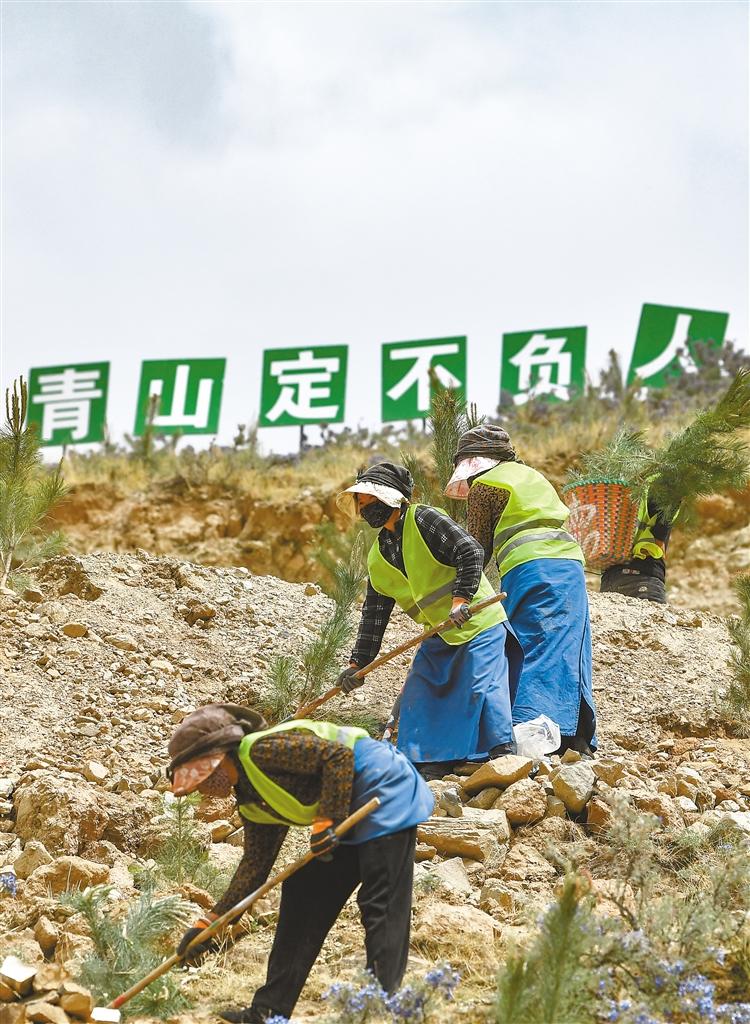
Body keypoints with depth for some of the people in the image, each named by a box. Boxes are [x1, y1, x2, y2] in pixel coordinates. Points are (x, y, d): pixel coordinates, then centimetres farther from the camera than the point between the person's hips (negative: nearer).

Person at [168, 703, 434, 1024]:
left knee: (381, 905, -12)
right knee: (303, 896, 10)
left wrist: (328, 820, -22)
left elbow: (338, 755, -23)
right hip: (353, 816, 11)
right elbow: (255, 864, 12)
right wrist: (209, 923, 11)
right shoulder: (251, 803, 9)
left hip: (384, 791, -10)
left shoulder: (260, 749, -20)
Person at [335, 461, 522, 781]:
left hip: (478, 621, -8)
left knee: (482, 685, -15)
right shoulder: (378, 557, 12)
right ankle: (433, 764, 8)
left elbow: (470, 551, -20)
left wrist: (462, 598, -29)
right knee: (419, 692, 2)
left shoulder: (424, 520, -11)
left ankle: (505, 752, -9)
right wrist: (358, 662, 10)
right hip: (439, 635, 8)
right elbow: (374, 613, 15)